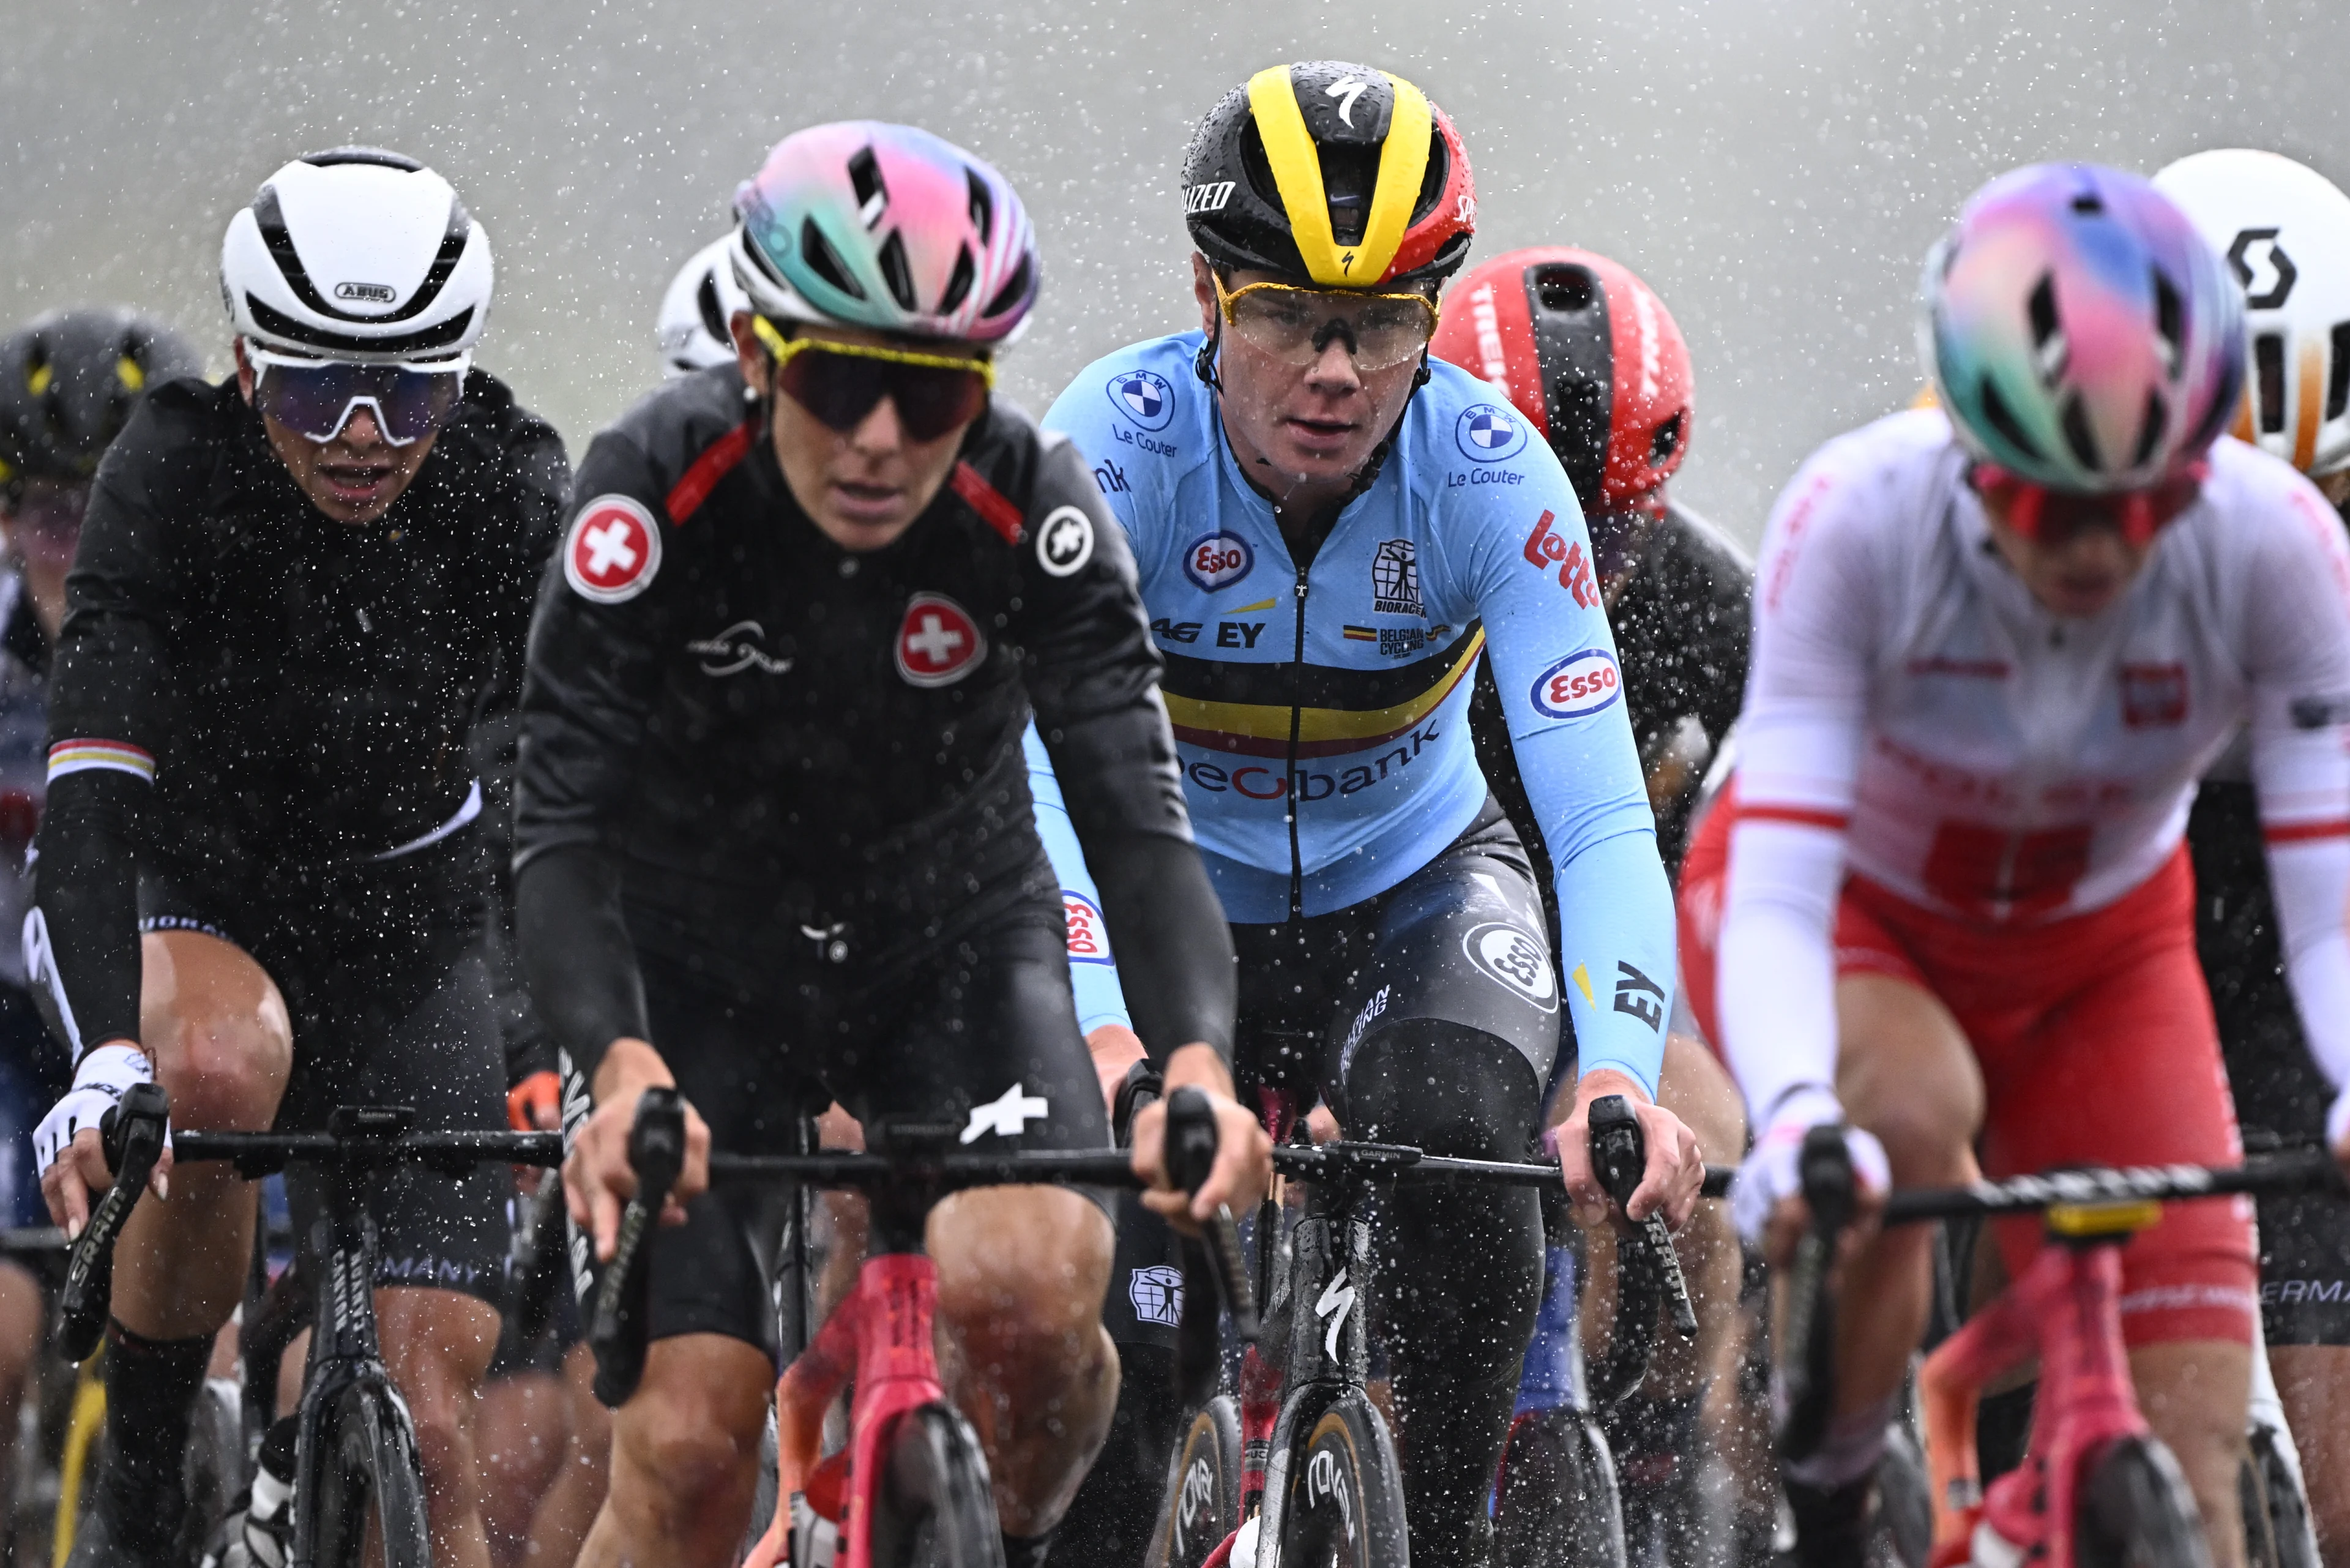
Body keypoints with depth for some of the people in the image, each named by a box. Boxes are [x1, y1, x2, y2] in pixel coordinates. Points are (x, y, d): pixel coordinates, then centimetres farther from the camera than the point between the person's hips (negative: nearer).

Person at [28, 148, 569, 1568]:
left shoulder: (516, 496, -19)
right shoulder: (173, 477, -26)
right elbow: (91, 801, -36)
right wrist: (106, 1061, -51)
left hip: (403, 911, 2)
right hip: (181, 885, -2)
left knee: (433, 1431, -12)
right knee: (224, 1072, -38)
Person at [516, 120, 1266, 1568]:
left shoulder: (1037, 513, -23)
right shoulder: (657, 489, -26)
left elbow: (1139, 817, -28)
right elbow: (562, 823, -30)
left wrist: (1197, 1065, -47)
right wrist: (619, 1065, -49)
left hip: (955, 945, 1)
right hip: (697, 969, -1)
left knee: (1028, 1285, -28)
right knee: (688, 1448, -13)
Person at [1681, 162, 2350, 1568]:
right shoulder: (1857, 519, -33)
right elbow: (1774, 898, -36)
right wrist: (1796, 1117, -55)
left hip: (2095, 952, 2)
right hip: (1853, 909, -2)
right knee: (1913, 1109, -38)